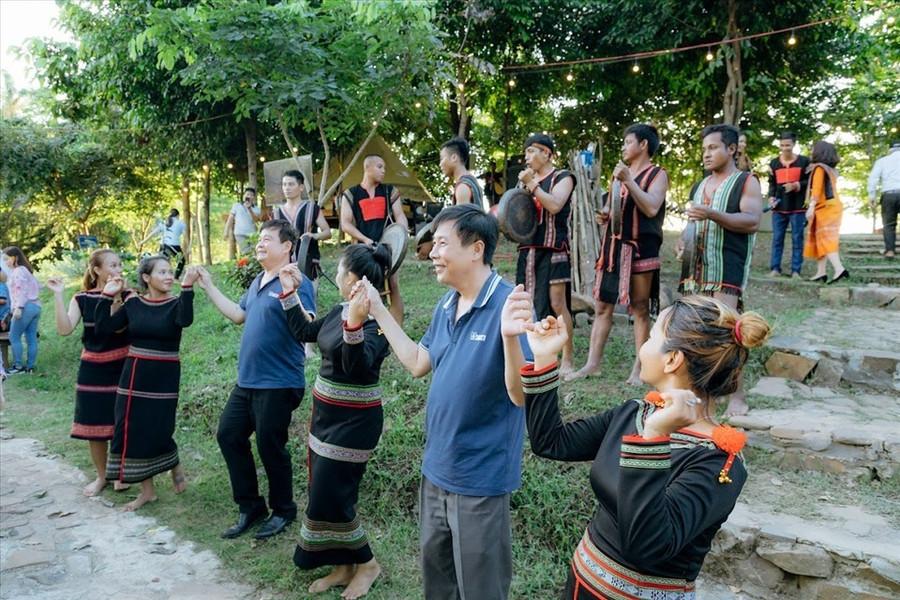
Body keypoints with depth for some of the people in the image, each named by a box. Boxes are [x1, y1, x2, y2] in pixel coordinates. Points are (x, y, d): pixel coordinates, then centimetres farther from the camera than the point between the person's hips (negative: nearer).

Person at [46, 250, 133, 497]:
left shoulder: (127, 295, -5)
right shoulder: (82, 298, 0)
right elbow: (65, 329, -13)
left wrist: (114, 296, -30)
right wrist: (58, 295, -17)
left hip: (122, 368, -2)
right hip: (92, 370, 2)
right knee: (93, 425, 8)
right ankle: (101, 476, 25)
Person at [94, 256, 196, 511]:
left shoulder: (175, 304, -7)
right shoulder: (133, 303, 3)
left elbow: (185, 320, -30)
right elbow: (103, 328, -2)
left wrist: (187, 286, -38)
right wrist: (107, 295, -7)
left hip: (164, 377, -4)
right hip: (134, 375, 4)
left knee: (158, 431, -5)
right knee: (132, 432, 5)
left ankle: (176, 466, 28)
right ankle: (147, 490, 20)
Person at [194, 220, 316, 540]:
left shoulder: (296, 282, -16)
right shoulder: (258, 282, 12)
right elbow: (238, 315, 22)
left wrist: (291, 292, -40)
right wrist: (209, 287, 22)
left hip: (278, 384, -9)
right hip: (247, 381, 9)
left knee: (270, 448, 3)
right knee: (228, 435, 13)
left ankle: (283, 511, 26)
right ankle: (250, 507, 28)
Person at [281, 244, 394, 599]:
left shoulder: (376, 321, -22)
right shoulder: (340, 311, 4)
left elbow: (357, 365, -38)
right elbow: (304, 332, 17)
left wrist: (355, 324, -53)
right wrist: (289, 293, 13)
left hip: (354, 422, -9)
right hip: (326, 414, 9)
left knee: (329, 498, -1)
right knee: (325, 494, 15)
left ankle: (366, 564, 20)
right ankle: (345, 566, 31)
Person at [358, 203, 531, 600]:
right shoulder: (445, 306, 3)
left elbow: (521, 395, -27)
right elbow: (418, 363, 12)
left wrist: (511, 335, -45)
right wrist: (378, 310, 10)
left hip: (480, 476, -7)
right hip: (436, 468, 8)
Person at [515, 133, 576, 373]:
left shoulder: (562, 177, 1)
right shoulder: (527, 178, 20)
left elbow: (554, 205, -18)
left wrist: (531, 184, -13)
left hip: (553, 250, -7)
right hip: (528, 249, 7)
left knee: (557, 304, -9)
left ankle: (567, 360, -4)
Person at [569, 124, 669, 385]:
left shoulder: (658, 175, -2)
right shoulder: (620, 172, 18)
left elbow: (651, 208, -18)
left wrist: (628, 181, -20)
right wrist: (604, 214, 5)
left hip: (641, 248, -6)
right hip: (613, 245, 6)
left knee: (640, 309, 1)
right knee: (602, 306, 5)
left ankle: (638, 368, 7)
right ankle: (592, 364, 10)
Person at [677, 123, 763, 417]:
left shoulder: (746, 181, 3)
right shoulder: (699, 186, 22)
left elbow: (752, 221, -11)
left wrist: (712, 214, -23)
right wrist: (682, 240, 9)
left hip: (728, 269, -6)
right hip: (696, 268, 6)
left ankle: (737, 397, -7)